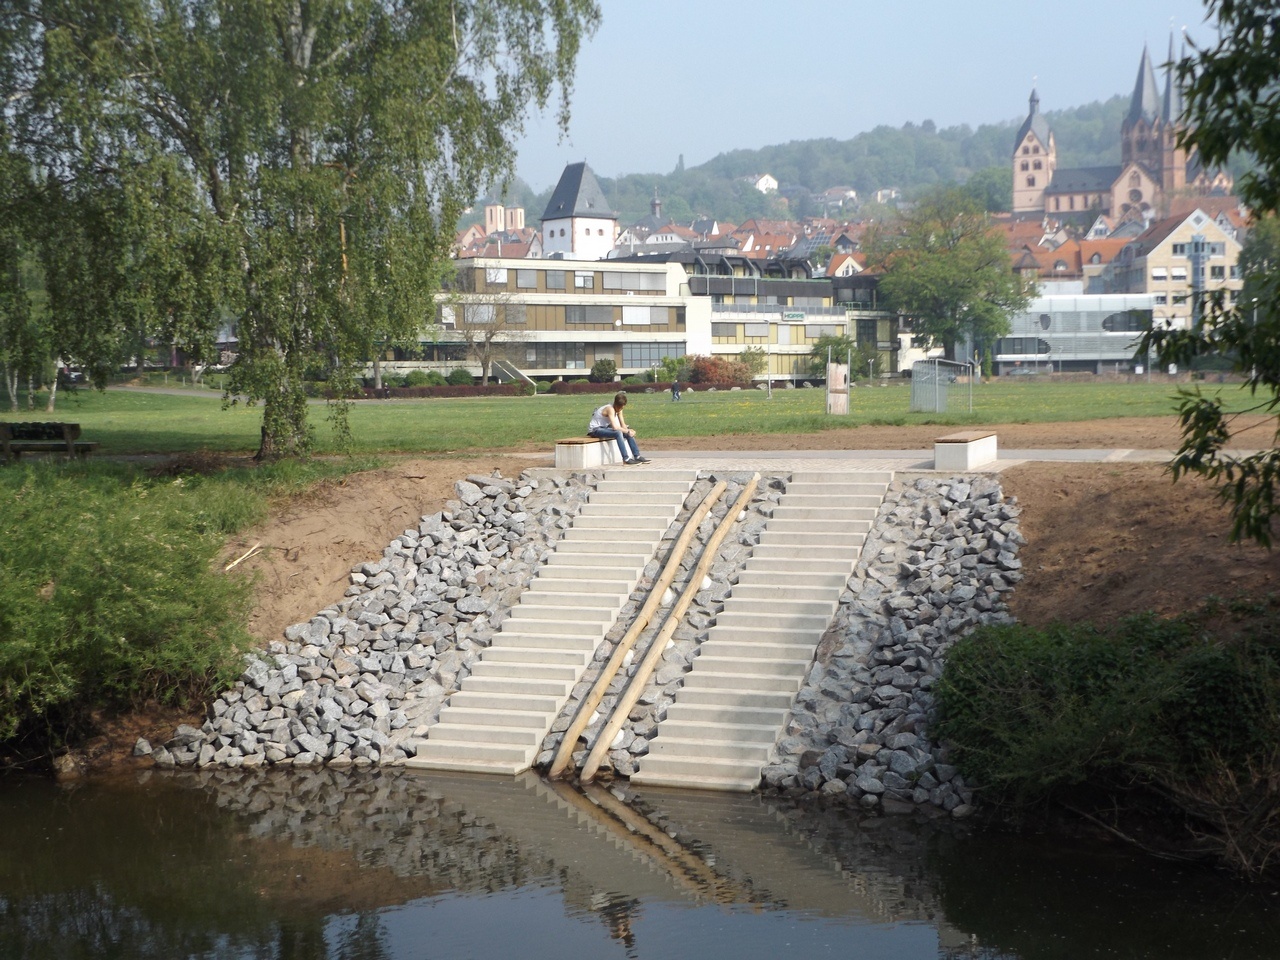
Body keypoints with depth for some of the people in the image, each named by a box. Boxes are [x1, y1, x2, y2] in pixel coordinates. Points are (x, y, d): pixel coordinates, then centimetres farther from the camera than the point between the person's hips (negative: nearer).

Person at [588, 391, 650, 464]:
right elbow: (615, 427, -33)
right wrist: (628, 431, -25)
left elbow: (623, 425, 3)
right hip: (595, 430, -9)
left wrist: (628, 430, -18)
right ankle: (626, 459, -33)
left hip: (605, 428, 9)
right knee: (618, 433, -33)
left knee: (629, 433, -2)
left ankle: (637, 456, 1)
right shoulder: (610, 409, -25)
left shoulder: (619, 409, 2)